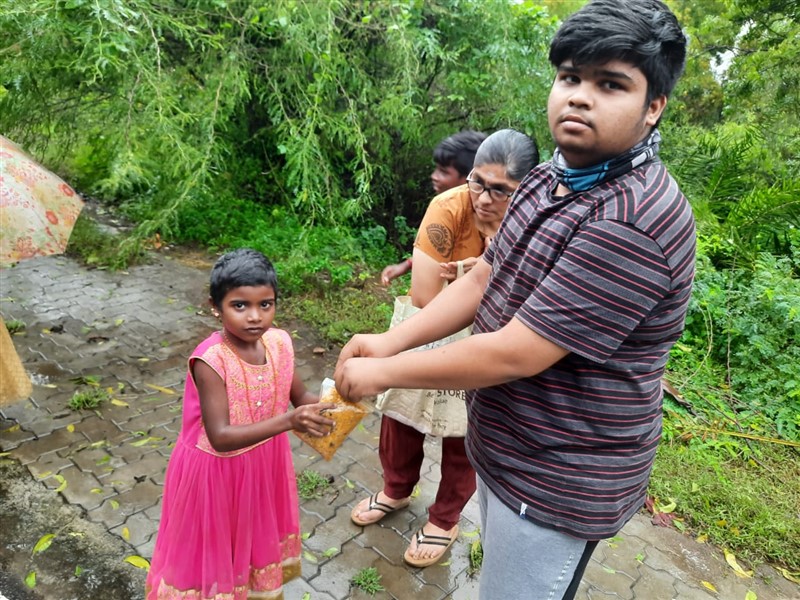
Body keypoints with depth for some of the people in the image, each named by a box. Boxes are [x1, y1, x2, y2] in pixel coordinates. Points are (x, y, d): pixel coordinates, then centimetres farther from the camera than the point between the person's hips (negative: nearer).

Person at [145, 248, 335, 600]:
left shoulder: (280, 343, -13)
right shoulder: (210, 361, -29)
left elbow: (300, 396, 0)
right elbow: (220, 438, -32)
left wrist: (327, 406, -23)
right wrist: (288, 421, -43)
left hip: (263, 465, 6)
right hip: (216, 472, -5)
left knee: (257, 537, 28)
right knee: (211, 547, 18)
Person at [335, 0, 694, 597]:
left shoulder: (634, 223, -30)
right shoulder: (550, 179, 2)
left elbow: (513, 354, -29)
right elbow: (481, 279, 4)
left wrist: (384, 373, -17)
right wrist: (390, 340, -7)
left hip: (556, 482, -8)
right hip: (505, 446, 8)